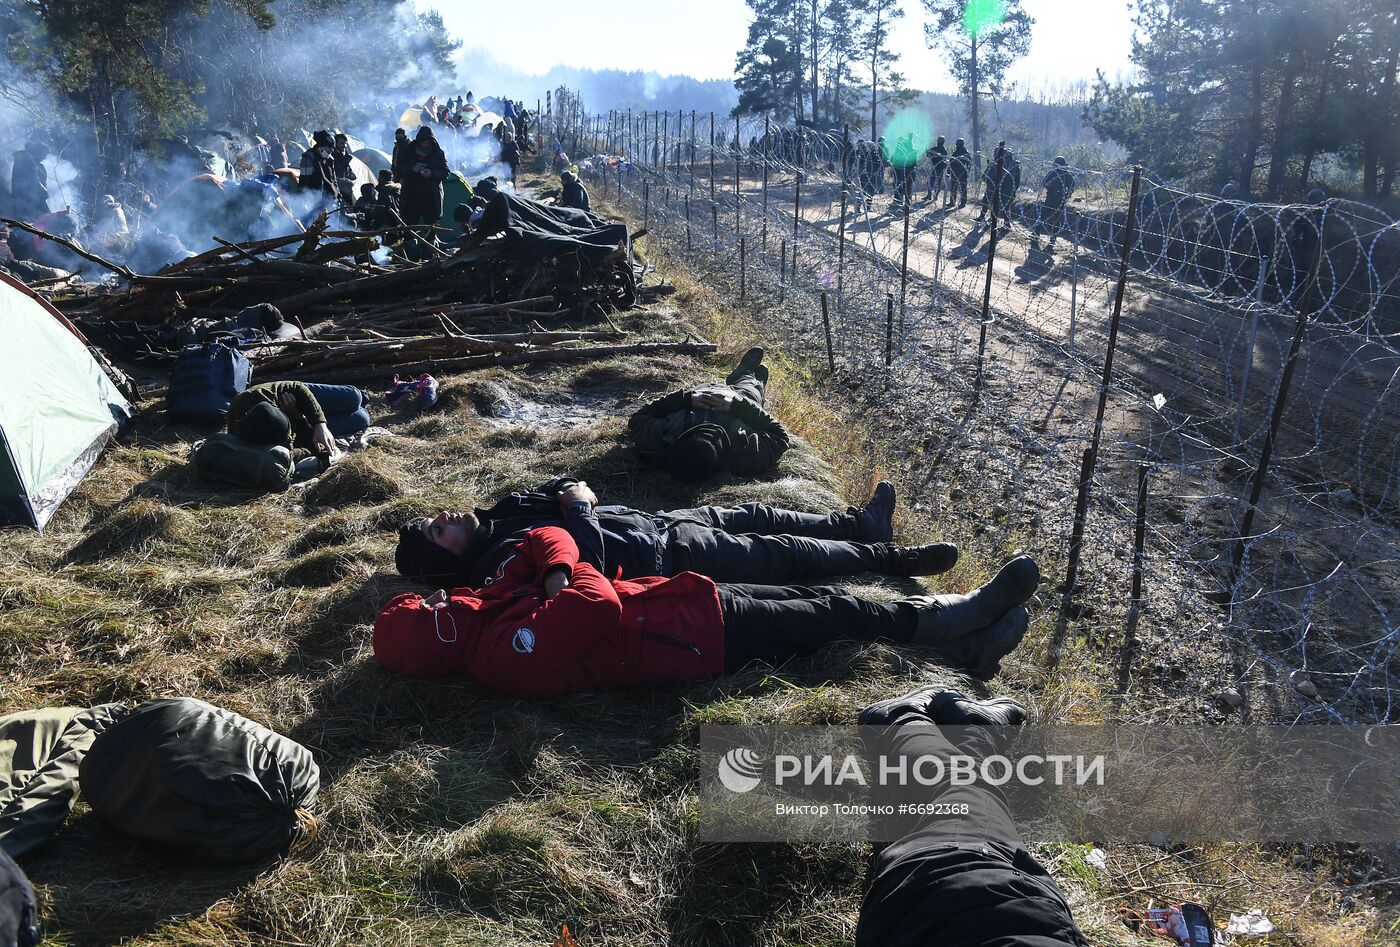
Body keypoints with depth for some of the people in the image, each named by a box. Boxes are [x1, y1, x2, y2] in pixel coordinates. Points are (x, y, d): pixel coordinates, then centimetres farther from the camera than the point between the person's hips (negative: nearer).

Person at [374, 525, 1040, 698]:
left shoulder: (484, 611, 5)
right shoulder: (512, 652, -23)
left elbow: (548, 539, 9)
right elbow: (598, 603, -32)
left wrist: (555, 572, -12)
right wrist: (569, 581, -11)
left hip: (685, 602, 8)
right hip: (705, 636, -8)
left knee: (812, 601, 7)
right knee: (831, 617, -1)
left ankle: (964, 647, 16)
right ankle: (960, 618, 17)